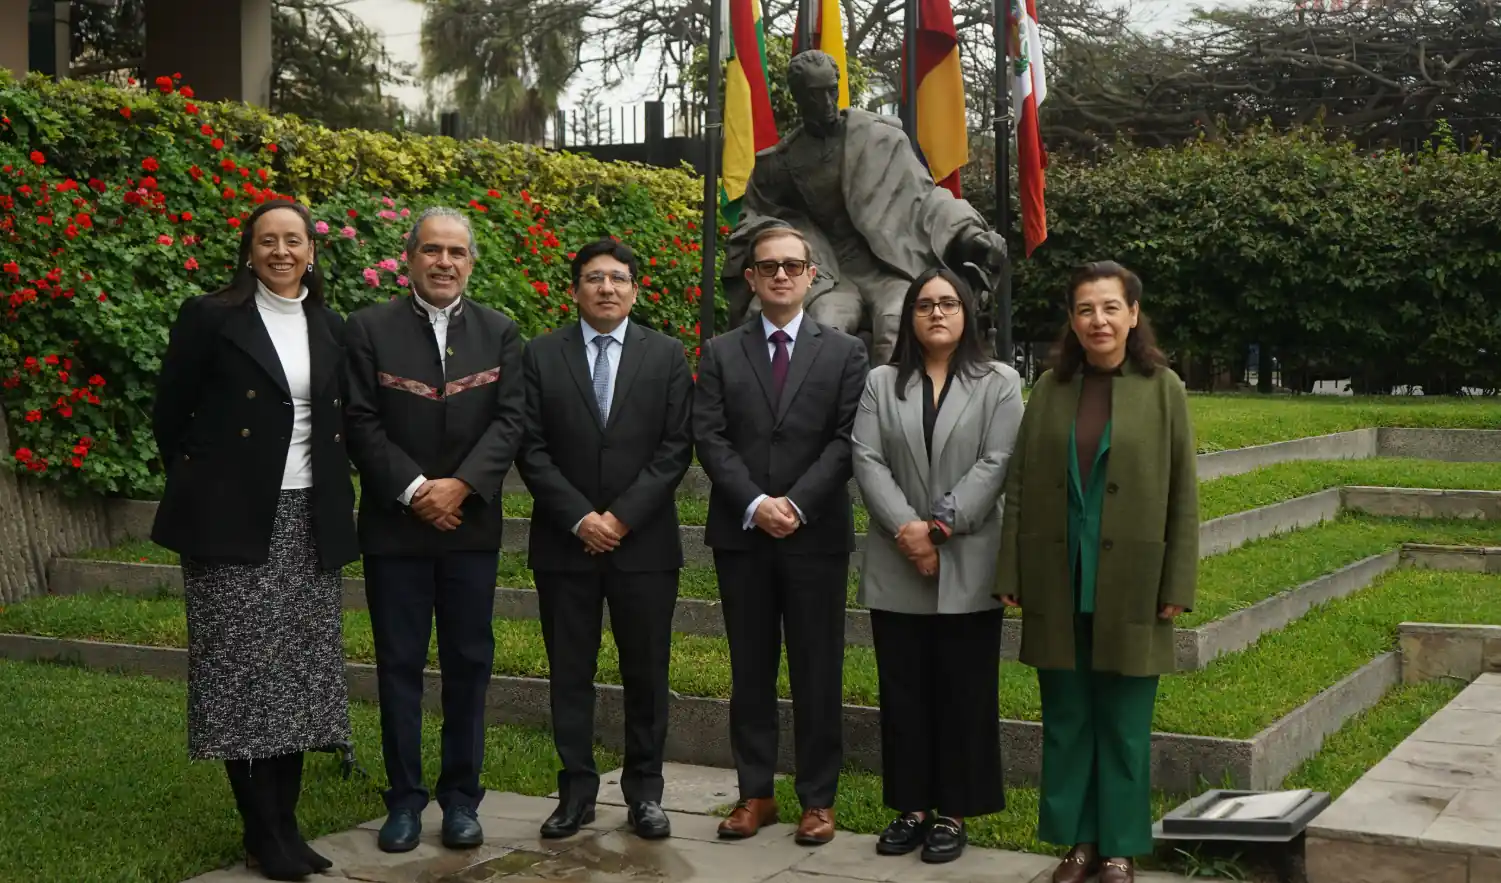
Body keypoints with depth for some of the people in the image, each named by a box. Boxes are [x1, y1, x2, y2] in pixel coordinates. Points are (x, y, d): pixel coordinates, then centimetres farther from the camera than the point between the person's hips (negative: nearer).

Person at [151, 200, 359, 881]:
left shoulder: (330, 328, 11)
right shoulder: (208, 318, -2)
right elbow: (170, 416, 2)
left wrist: (336, 501, 10)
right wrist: (201, 486, 4)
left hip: (308, 523, 4)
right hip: (234, 520, -4)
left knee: (297, 675, 6)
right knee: (245, 673, -3)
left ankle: (285, 823, 14)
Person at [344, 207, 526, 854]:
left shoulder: (499, 332, 5)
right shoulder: (370, 328, -1)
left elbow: (509, 419, -2)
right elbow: (362, 423, -6)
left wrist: (461, 484, -15)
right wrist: (413, 490, -14)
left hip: (472, 525, 2)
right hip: (394, 525, -1)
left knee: (469, 662, 6)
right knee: (399, 664, 5)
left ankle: (461, 796, 17)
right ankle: (405, 799, 14)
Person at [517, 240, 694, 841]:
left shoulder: (667, 356, 4)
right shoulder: (541, 355, 4)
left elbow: (676, 448, -2)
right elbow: (532, 450, -1)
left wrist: (622, 516, -10)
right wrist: (579, 518, -11)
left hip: (644, 542, 0)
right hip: (565, 542, 0)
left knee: (646, 673, 6)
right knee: (569, 673, 6)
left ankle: (644, 792, 16)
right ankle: (576, 791, 16)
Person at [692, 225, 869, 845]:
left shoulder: (845, 352, 5)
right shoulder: (720, 353, 8)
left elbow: (847, 441, -4)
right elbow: (709, 438, -1)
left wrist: (797, 503, -14)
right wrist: (754, 504, -13)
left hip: (817, 534, -1)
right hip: (741, 533, 2)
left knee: (818, 675, 3)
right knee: (750, 671, 8)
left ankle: (818, 800, 13)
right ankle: (755, 793, 17)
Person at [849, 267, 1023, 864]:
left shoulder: (999, 384, 4)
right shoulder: (881, 383, 10)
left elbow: (996, 464, -6)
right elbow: (866, 460, -1)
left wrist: (942, 525, -15)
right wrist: (908, 528, -15)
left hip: (967, 567, -2)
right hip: (896, 567, 2)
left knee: (963, 692, 3)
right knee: (903, 691, 7)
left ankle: (954, 813, 11)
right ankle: (911, 807, 17)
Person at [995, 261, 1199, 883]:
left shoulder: (1163, 389, -1)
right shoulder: (1049, 389, 5)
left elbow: (1182, 495, -2)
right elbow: (1020, 488, 6)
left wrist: (1178, 586, -6)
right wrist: (1010, 576, 2)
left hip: (1128, 587, -2)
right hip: (1057, 585, 2)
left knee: (1124, 725, 6)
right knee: (1065, 720, 9)